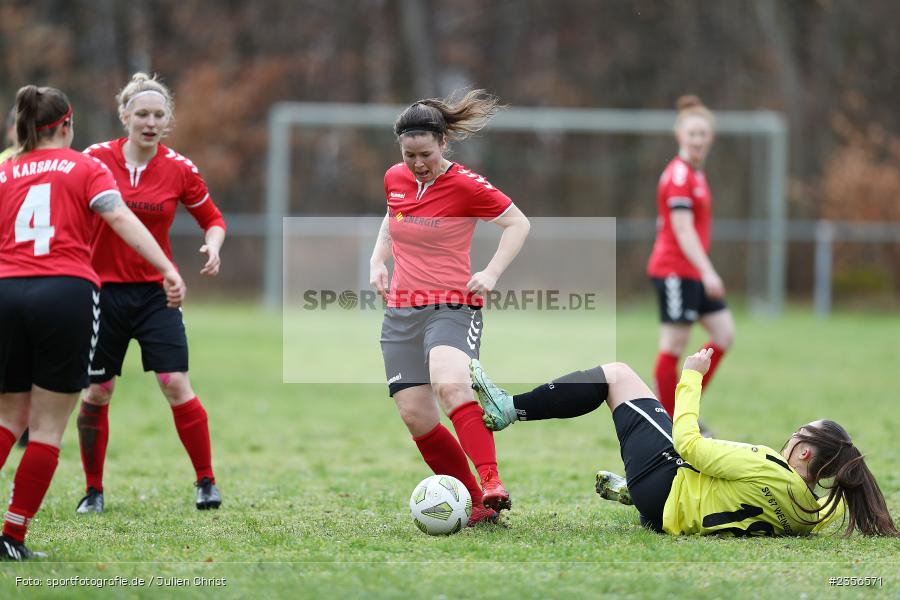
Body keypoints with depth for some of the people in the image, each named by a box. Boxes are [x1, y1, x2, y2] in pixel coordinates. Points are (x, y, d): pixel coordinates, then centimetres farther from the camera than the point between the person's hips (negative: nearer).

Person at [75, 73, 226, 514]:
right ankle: (93, 489, 18)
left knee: (176, 385, -10)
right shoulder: (96, 158, -6)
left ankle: (206, 481, 4)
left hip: (155, 291, 0)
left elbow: (212, 218, 9)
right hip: (103, 290, 0)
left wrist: (213, 246, -12)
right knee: (96, 393, 3)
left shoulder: (178, 169, -4)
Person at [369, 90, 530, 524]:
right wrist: (378, 259, 13)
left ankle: (491, 484, -41)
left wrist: (491, 273, -10)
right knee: (415, 417, -3)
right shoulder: (395, 179, 7)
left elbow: (518, 223, 1)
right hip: (401, 309, 6)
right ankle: (473, 503, 8)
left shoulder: (465, 185, -10)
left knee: (451, 384, -34)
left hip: (452, 306, -6)